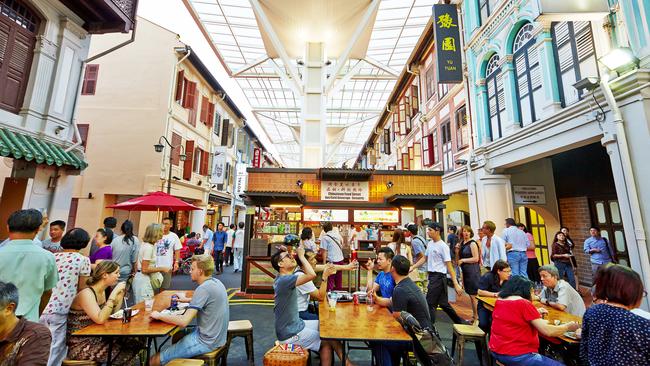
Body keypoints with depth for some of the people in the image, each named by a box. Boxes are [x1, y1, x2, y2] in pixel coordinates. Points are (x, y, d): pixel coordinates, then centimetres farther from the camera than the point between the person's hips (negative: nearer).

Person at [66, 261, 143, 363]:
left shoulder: (101, 292, 3)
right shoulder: (86, 293, -22)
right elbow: (100, 319, -33)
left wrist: (120, 294, 1)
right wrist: (114, 293, -30)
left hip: (96, 338, 8)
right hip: (80, 346, -8)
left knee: (135, 343, -4)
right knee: (127, 354, -14)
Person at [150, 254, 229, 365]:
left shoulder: (203, 288, -24)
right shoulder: (216, 282, 3)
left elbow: (184, 321, -24)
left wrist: (159, 315, -12)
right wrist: (187, 300, 17)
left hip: (206, 341, -9)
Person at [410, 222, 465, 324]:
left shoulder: (443, 246, -15)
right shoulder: (430, 243, 9)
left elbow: (449, 266, -16)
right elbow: (424, 258, 17)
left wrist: (456, 284, -16)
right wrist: (412, 267, 11)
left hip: (439, 277, -8)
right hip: (432, 276, 8)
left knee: (430, 304, -3)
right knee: (443, 303, 19)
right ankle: (460, 322, 34)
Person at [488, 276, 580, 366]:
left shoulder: (499, 301, 6)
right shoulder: (524, 303, -17)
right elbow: (547, 331, -13)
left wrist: (535, 313, 20)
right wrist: (568, 327, 3)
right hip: (515, 355, -9)